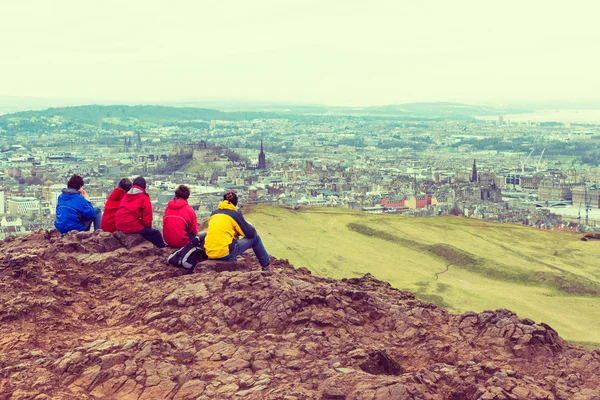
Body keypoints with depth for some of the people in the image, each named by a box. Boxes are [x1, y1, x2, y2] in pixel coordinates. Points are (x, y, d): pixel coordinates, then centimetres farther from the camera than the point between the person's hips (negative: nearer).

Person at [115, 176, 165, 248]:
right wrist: (148, 226, 13)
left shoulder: (126, 196, 16)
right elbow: (147, 216, -8)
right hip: (133, 227, -7)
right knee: (156, 233, 11)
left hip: (120, 227, 7)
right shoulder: (144, 198, -4)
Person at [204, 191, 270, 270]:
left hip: (210, 254, 6)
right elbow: (250, 233, 1)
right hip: (225, 253, -6)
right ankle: (266, 266, 21)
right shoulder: (235, 214, -1)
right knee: (255, 238, 11)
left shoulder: (214, 214, 14)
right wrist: (249, 226, 22)